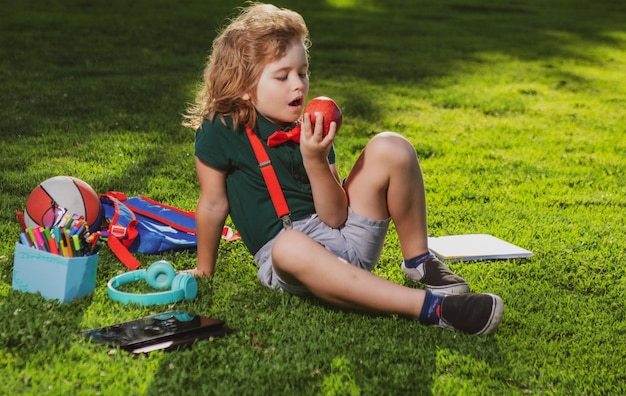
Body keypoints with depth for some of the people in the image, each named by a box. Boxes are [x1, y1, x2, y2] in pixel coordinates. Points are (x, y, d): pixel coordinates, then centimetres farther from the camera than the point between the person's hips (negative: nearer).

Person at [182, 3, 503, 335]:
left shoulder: (309, 132, 4)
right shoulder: (220, 132, -6)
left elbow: (335, 217, -4)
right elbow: (213, 204, 3)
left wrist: (316, 161, -18)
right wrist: (204, 271, 10)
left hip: (346, 237, 5)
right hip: (284, 259, -4)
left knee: (390, 148, -10)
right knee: (290, 247, -44)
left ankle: (419, 262, 1)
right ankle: (431, 307, -47)